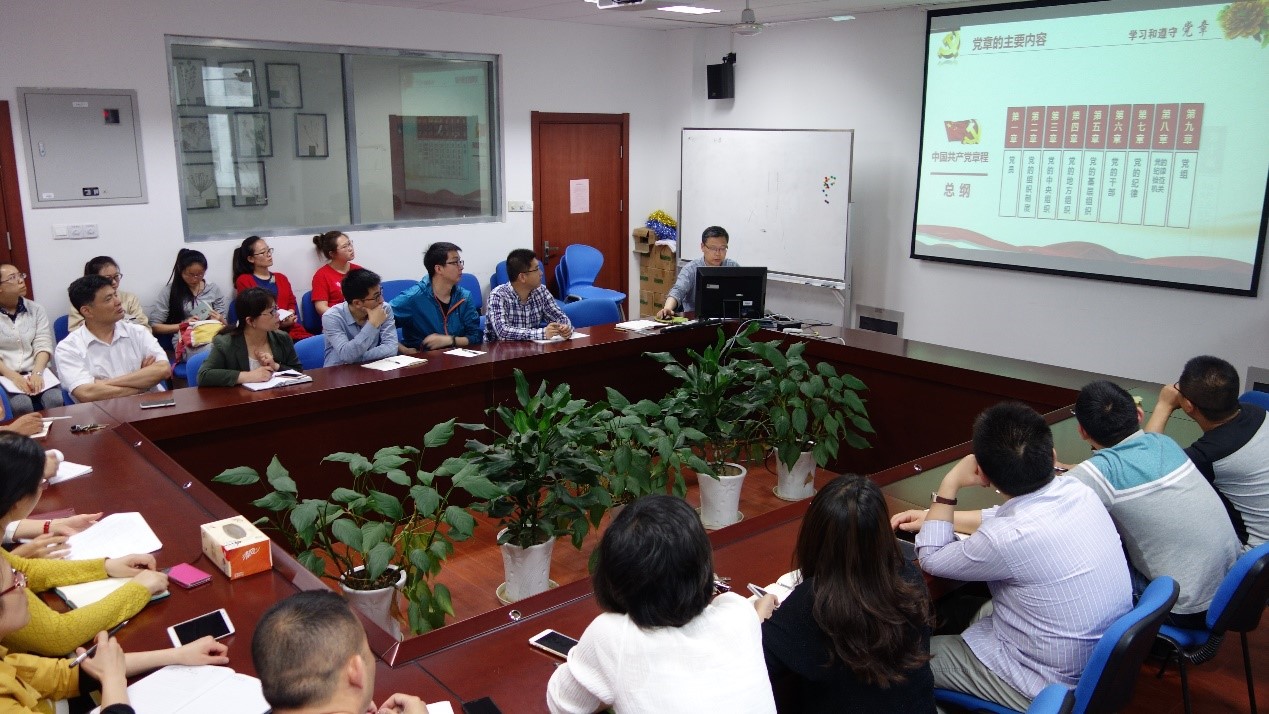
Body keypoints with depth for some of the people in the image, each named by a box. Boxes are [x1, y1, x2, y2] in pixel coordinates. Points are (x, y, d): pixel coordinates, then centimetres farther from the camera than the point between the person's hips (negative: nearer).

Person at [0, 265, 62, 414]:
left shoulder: (36, 309, 10)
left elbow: (43, 345, 1)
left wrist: (37, 373, -14)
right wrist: (14, 377, -19)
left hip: (35, 373, 2)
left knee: (56, 400, -28)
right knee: (21, 405, -30)